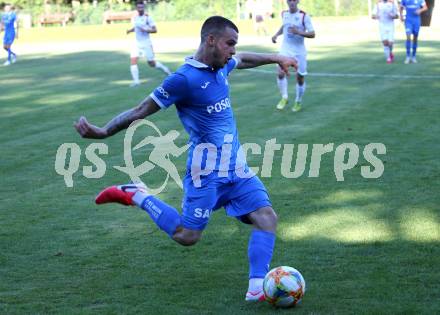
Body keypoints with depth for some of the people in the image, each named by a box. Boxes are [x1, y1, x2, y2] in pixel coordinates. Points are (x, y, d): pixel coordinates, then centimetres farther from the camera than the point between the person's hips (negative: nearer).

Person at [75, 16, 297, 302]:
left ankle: (258, 288, -4)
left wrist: (276, 58, 41)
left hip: (237, 168, 7)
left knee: (267, 218, -6)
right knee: (187, 236, -1)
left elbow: (244, 60, 32)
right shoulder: (184, 79, -18)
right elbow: (141, 111, -13)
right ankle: (136, 195, 17)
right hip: (208, 171, -7)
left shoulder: (222, 67, 7)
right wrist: (103, 132, -19)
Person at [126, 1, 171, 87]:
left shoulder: (148, 17, -11)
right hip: (137, 43, 4)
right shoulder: (135, 18, 5)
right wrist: (130, 30, 5)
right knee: (133, 60, -13)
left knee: (151, 63, 5)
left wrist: (145, 30, -26)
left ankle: (164, 69, 33)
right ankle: (136, 81, -8)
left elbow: (155, 30, -12)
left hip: (146, 43, -4)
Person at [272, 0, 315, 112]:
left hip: (299, 51, -2)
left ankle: (298, 102, 28)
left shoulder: (304, 16, -12)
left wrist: (299, 32, -28)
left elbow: (312, 34, -13)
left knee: (300, 77, 7)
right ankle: (284, 97, -2)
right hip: (285, 49, 2)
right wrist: (276, 35, 8)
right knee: (280, 73, -19)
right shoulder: (284, 14, 2)